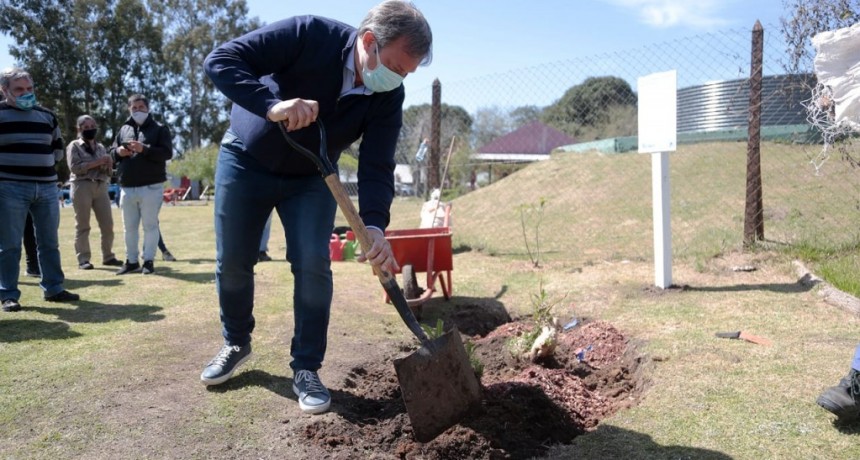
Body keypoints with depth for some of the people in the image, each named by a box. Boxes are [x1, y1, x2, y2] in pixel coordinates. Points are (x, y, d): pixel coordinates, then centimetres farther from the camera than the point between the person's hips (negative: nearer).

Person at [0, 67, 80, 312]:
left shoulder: (47, 115, 14)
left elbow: (58, 148, 20)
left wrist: (43, 163, 7)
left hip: (47, 186, 5)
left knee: (50, 242, 10)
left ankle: (54, 289, 19)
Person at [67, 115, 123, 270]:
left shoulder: (101, 147, 18)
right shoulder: (74, 146, 4)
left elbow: (109, 172, 16)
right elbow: (75, 167, -10)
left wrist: (108, 164, -6)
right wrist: (97, 162, -14)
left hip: (101, 187, 5)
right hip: (82, 187, -5)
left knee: (107, 224, 3)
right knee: (82, 226, -2)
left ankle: (108, 256, 12)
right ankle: (83, 259, 0)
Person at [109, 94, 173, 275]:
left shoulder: (159, 128, 2)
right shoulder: (124, 129, 16)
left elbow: (167, 153, -10)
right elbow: (111, 153, 18)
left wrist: (144, 149, -21)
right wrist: (118, 152, -5)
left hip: (151, 187, -5)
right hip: (127, 188, 5)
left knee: (150, 225, 0)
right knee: (129, 227, 11)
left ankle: (148, 261, 6)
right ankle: (131, 260, 21)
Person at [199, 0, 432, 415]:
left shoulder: (388, 97, -19)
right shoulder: (309, 35, -28)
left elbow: (376, 167, -22)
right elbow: (220, 60, -30)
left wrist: (374, 226, -39)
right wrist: (271, 106, -46)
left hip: (311, 178, 2)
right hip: (246, 162, -1)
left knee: (313, 264, -12)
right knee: (232, 264, 5)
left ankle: (306, 369, 4)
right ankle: (236, 344, 31)